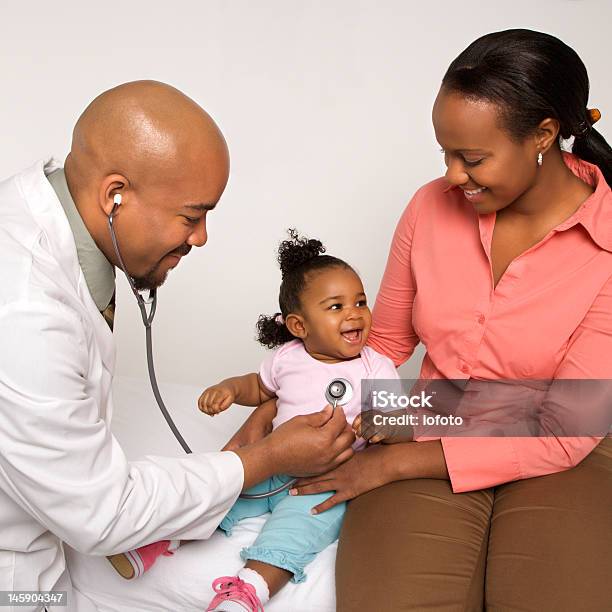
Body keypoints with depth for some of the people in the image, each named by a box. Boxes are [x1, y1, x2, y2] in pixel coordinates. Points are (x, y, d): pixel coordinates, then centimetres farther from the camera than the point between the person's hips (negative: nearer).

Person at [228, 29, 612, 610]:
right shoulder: (432, 207, -2)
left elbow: (565, 434, -14)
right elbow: (383, 341, 11)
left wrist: (389, 464, -15)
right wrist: (272, 409, -2)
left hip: (561, 462, -1)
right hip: (428, 439, 1)